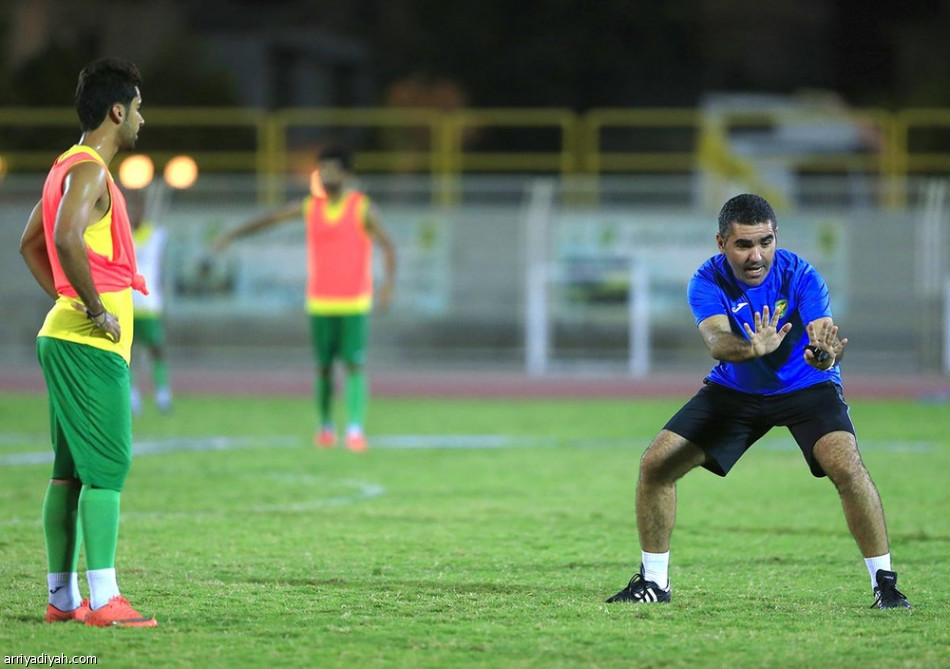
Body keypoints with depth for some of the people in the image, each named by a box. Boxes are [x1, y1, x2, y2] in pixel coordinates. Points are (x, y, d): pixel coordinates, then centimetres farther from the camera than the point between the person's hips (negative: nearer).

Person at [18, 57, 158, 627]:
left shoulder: (71, 168, 17)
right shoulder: (89, 172, -14)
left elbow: (31, 244, 29)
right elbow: (67, 239, -31)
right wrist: (95, 309, -22)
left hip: (67, 338, 10)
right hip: (93, 345, -10)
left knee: (70, 470, 11)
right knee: (107, 468, -11)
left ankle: (62, 596, 14)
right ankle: (103, 600, -14)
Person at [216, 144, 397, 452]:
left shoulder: (362, 208, -4)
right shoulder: (310, 207, 6)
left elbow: (387, 245, -10)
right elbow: (270, 219, 11)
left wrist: (389, 281, -25)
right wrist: (232, 235, 7)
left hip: (354, 304, -3)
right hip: (319, 302, 3)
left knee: (354, 365, -11)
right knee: (323, 366, 4)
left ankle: (355, 430, -15)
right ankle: (325, 426, 19)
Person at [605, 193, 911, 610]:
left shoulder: (799, 276, -24)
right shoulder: (708, 282, -21)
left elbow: (824, 335, -37)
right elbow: (716, 340, -39)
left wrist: (823, 353, -63)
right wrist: (753, 348, -61)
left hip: (805, 386, -2)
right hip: (736, 389, 3)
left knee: (847, 467, -28)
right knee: (655, 465, -7)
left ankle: (884, 582, -14)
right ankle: (654, 580, 12)